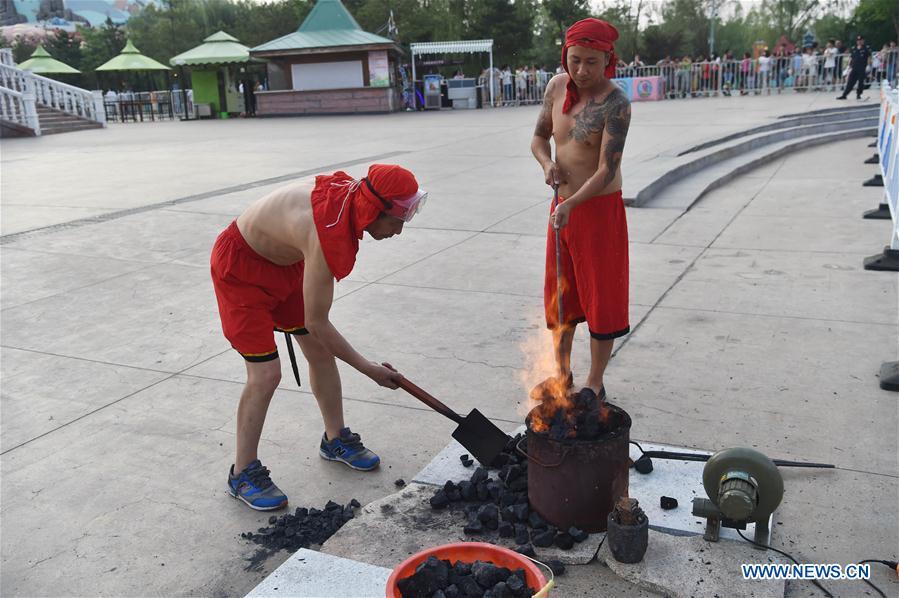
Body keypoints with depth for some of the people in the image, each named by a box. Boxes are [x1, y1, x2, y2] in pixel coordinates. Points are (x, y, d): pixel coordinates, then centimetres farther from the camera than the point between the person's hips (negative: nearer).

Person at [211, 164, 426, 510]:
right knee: (265, 373, -12)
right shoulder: (328, 238, -39)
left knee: (321, 352, 10)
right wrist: (369, 369, -22)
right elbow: (316, 323, -30)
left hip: (284, 261, 9)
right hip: (239, 268, -9)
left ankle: (335, 439, 29)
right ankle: (243, 474, 6)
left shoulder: (351, 192, -16)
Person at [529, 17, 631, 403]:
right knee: (558, 293, 14)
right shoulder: (557, 87, 1)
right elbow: (539, 137, 13)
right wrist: (548, 164, -9)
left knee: (600, 297, 3)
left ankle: (595, 383, 17)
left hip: (600, 208, -6)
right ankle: (562, 373, 30)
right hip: (562, 205, 7)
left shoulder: (615, 104, -18)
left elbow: (607, 170, -24)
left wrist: (570, 205, -38)